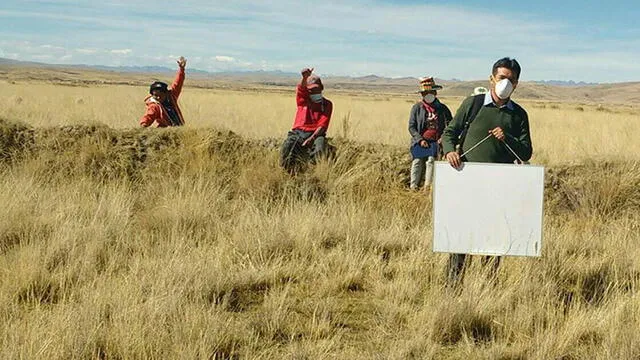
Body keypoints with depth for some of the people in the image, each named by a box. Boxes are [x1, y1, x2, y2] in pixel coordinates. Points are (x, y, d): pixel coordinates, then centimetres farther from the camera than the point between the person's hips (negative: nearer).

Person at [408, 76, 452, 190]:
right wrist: (420, 139, -9)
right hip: (420, 142, 0)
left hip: (435, 142, 0)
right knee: (417, 163, -2)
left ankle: (427, 187, -8)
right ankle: (413, 186, 6)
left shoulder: (442, 108, 8)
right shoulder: (417, 107, 4)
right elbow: (411, 127, 2)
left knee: (431, 161, -11)